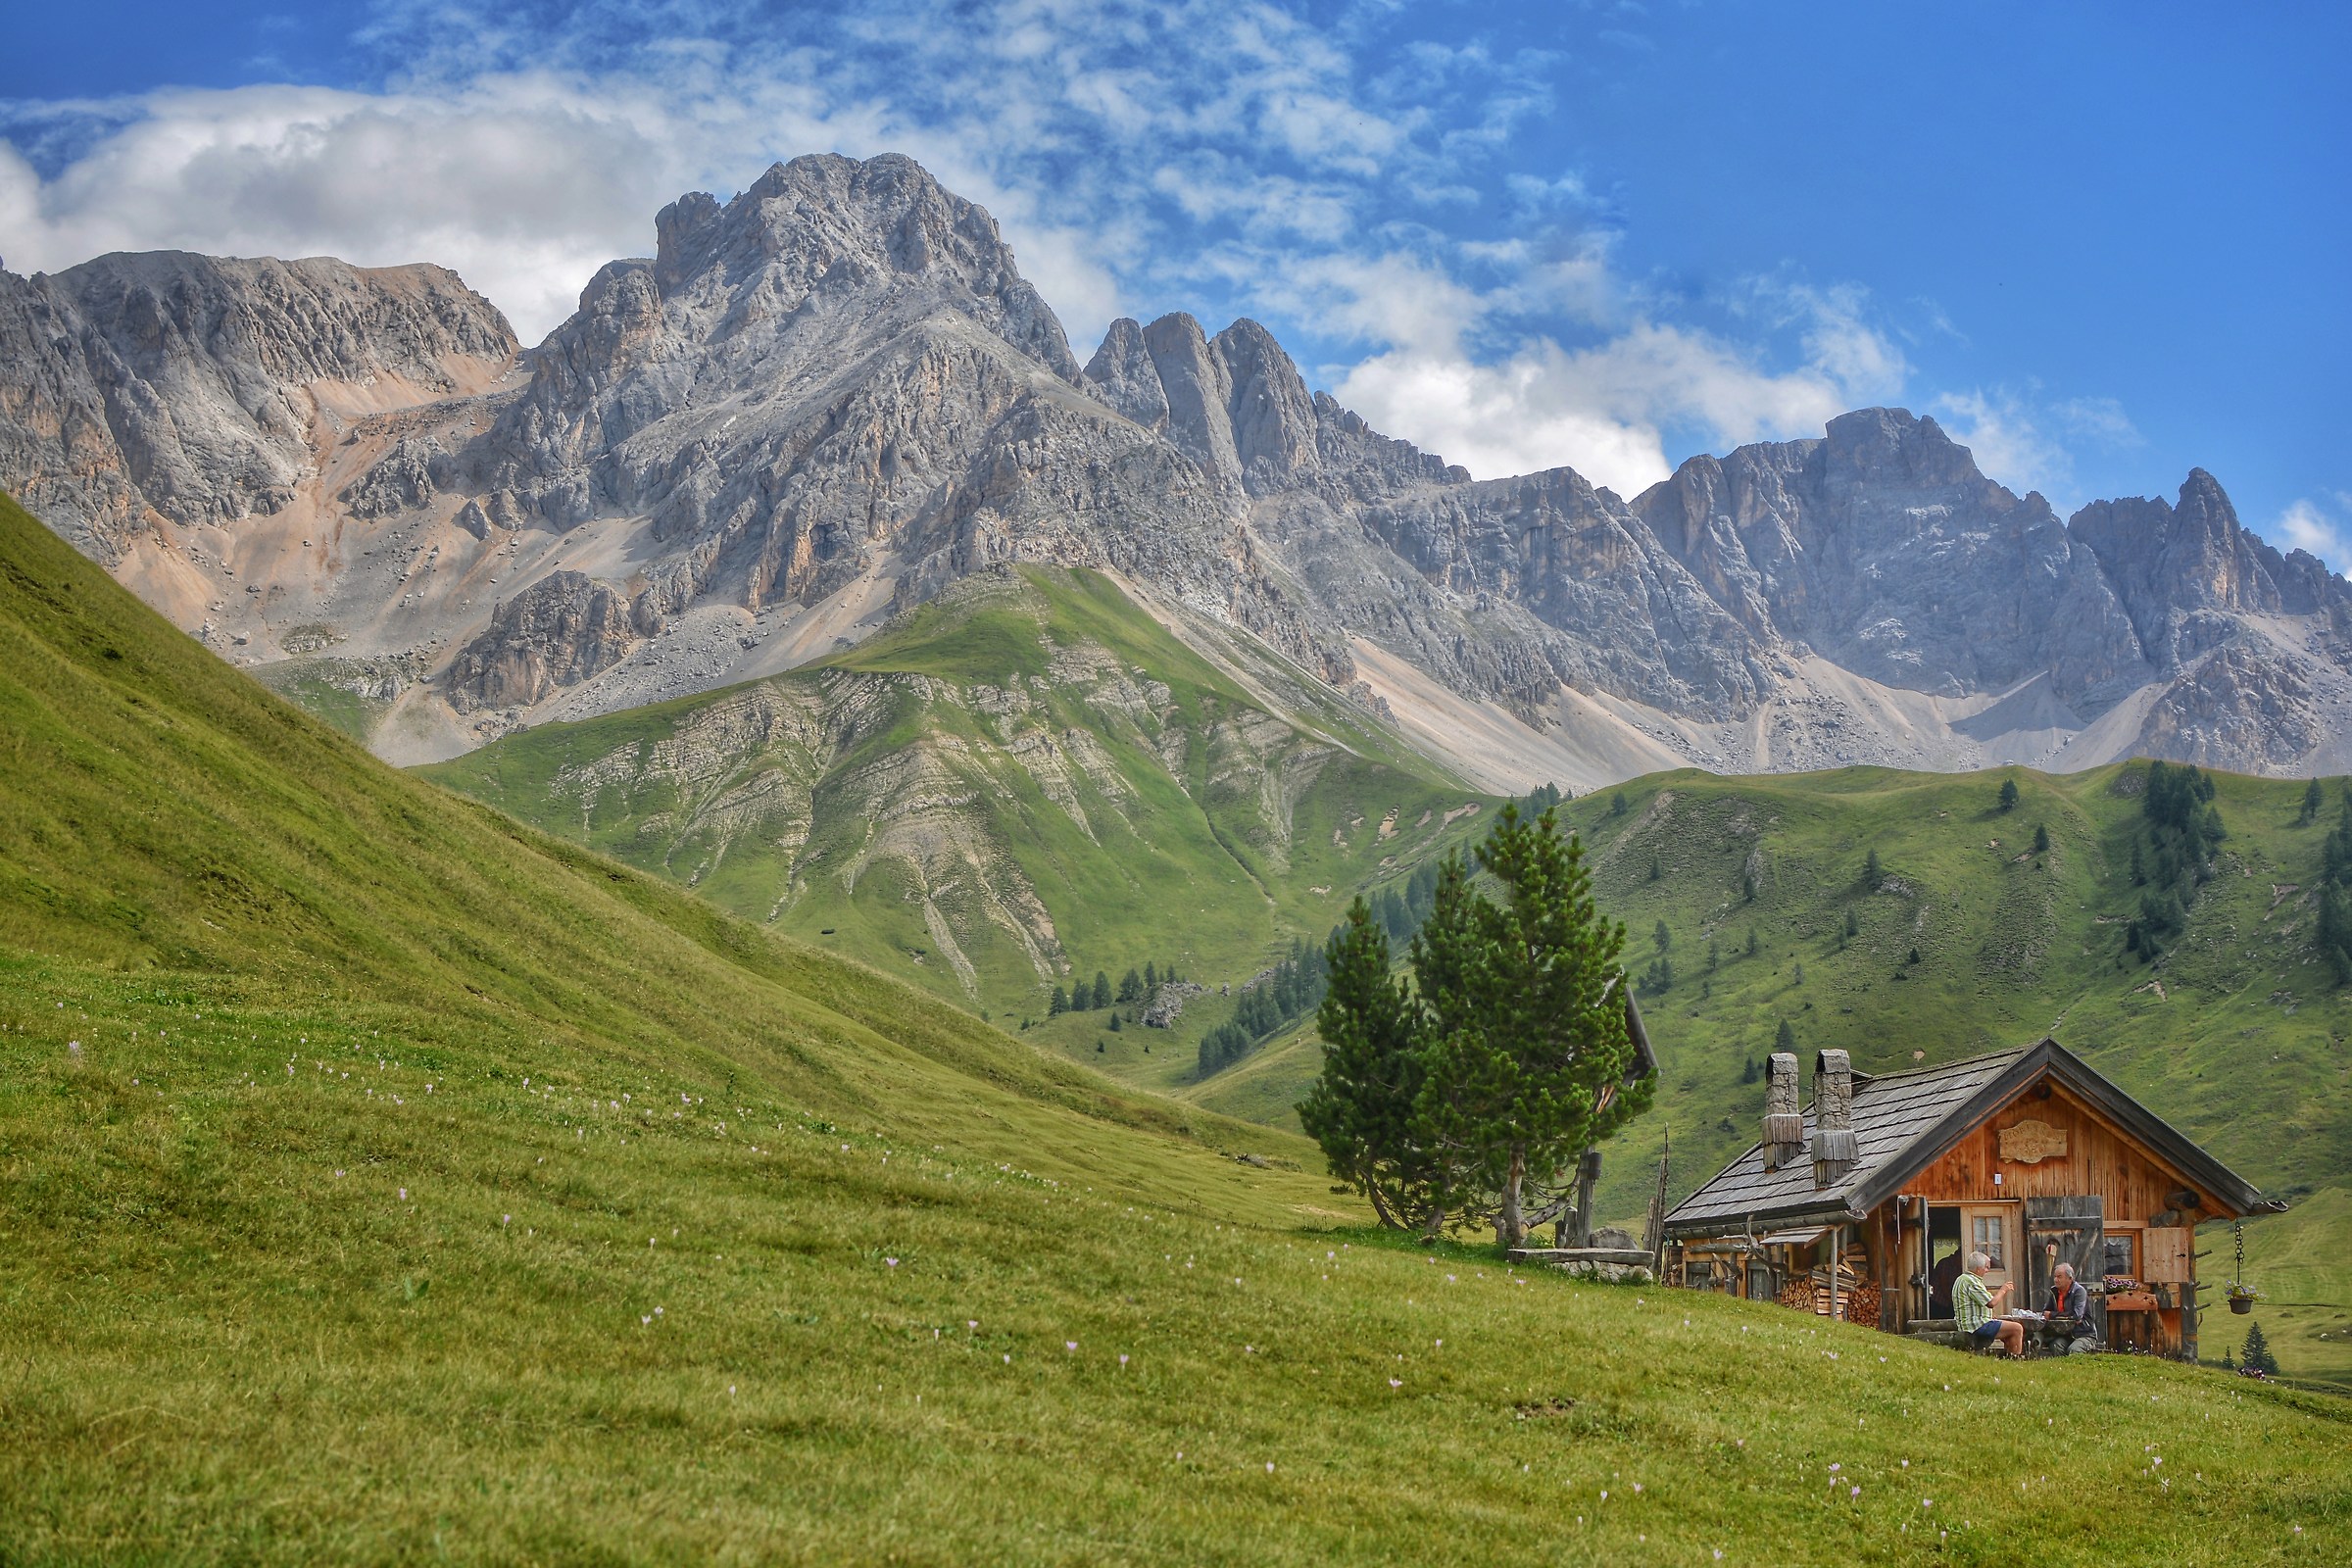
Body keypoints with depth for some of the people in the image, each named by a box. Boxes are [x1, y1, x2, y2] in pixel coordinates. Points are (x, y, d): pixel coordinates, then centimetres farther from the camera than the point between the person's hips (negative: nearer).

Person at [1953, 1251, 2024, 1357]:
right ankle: (2016, 1358, -9)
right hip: (1977, 1326, -11)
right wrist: (2003, 1290, -5)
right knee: (2017, 1328, -13)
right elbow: (1991, 1303, -20)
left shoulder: (1963, 1279, 18)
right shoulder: (1971, 1281, -17)